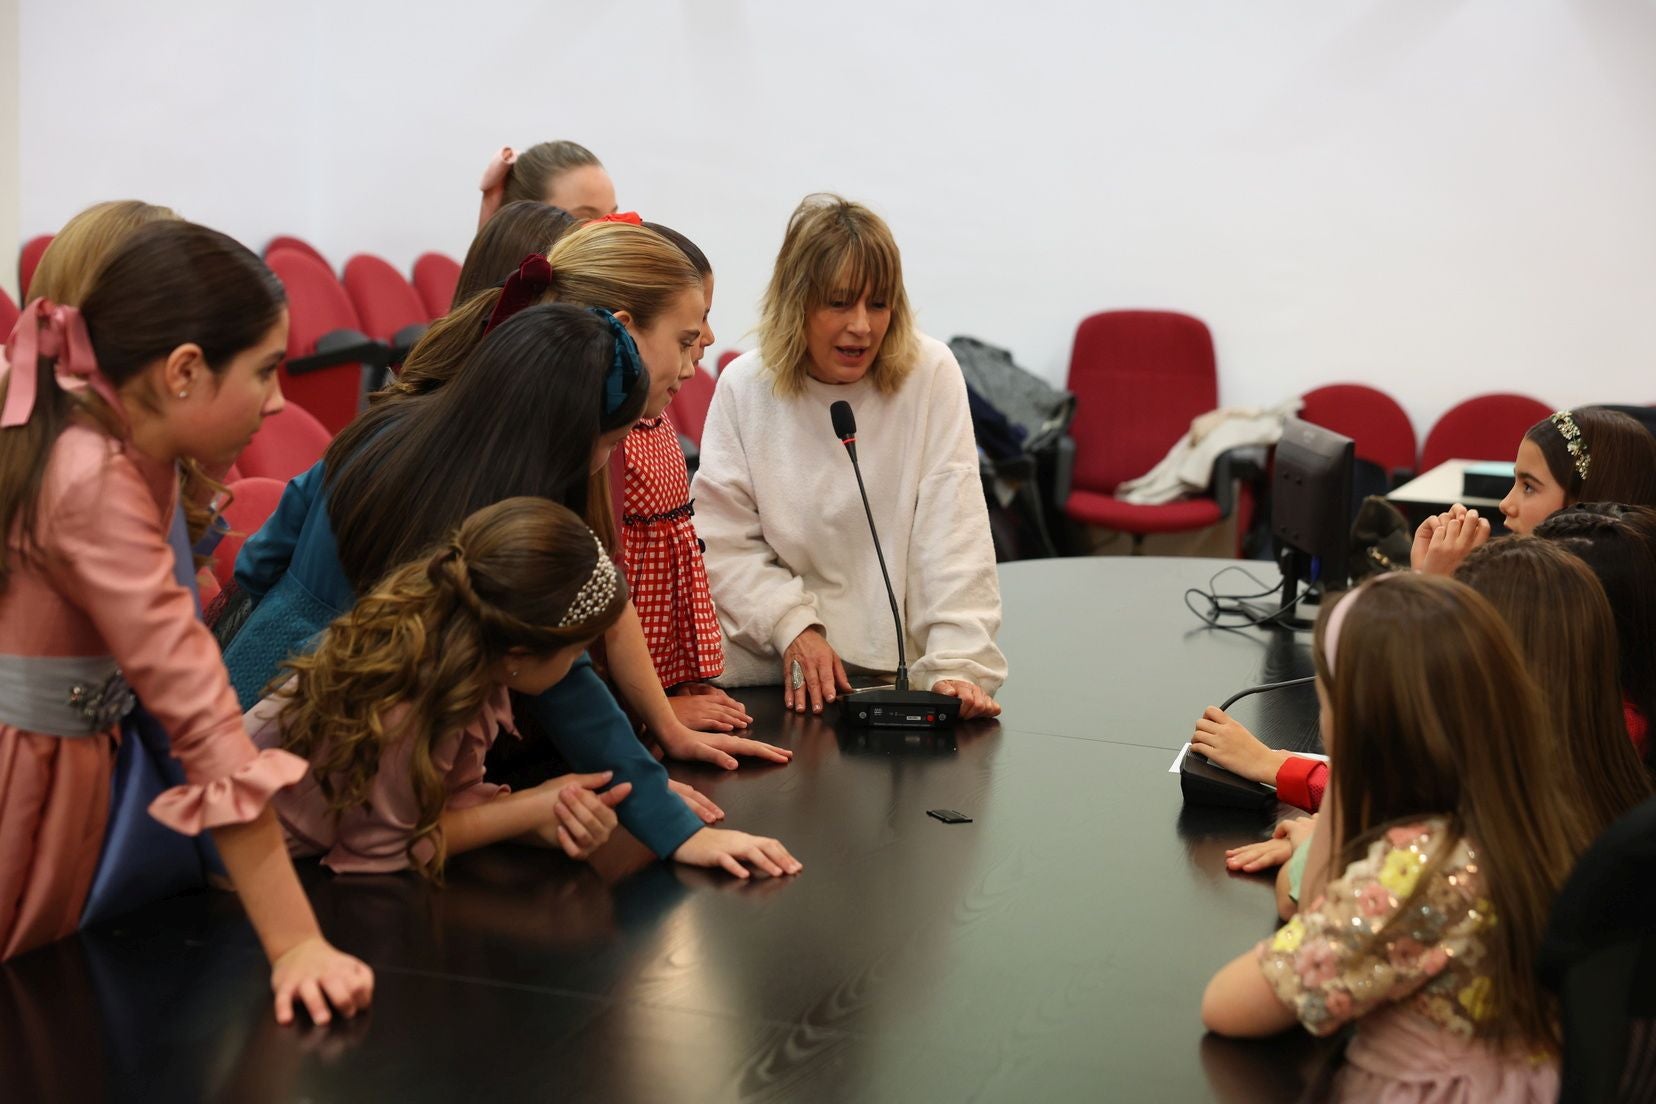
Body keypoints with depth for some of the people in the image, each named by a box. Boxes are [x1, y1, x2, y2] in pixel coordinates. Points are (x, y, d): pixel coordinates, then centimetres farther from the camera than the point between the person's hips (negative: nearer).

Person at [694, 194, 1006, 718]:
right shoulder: (744, 386, 0)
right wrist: (792, 627, -13)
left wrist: (957, 665, -19)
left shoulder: (931, 374, -5)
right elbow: (722, 540, 1)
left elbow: (955, 533, -10)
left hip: (897, 665, 0)